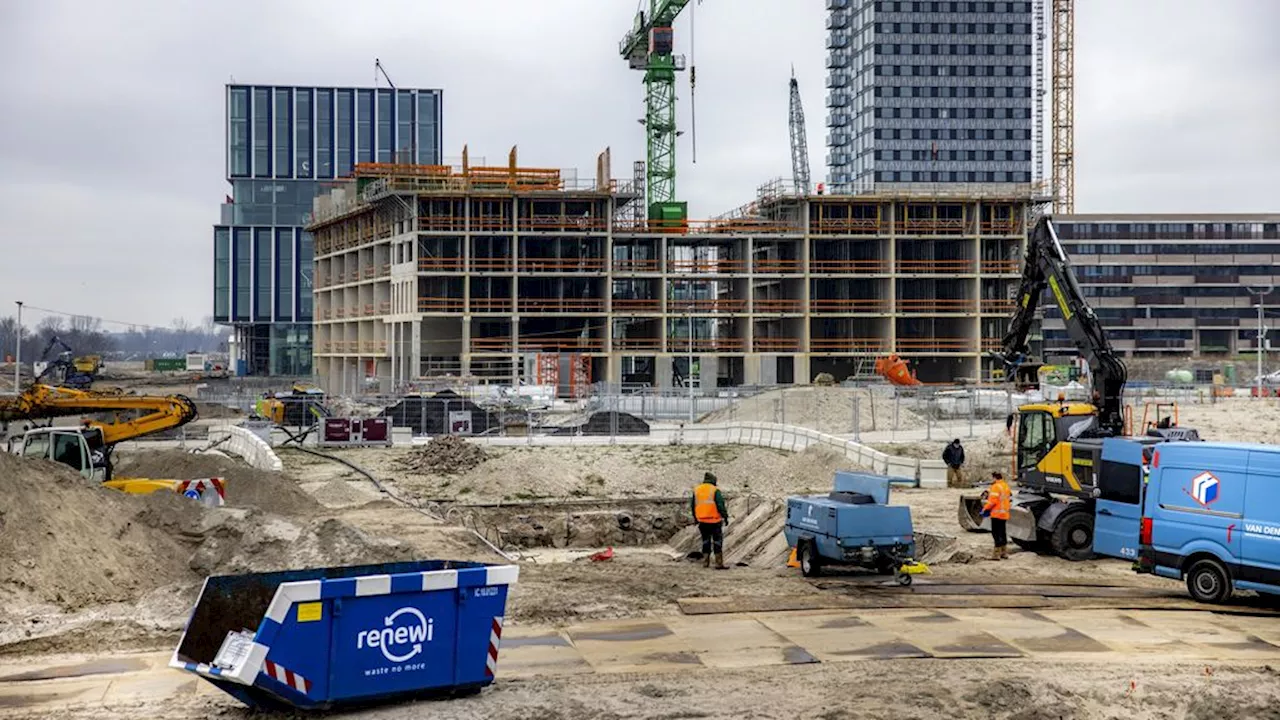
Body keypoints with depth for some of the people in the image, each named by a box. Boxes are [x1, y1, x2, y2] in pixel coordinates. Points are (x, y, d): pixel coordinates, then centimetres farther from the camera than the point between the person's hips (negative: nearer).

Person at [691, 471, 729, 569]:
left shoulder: (696, 490, 8)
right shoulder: (715, 490, -8)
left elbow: (693, 505, 12)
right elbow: (720, 505, -13)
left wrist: (696, 518, 21)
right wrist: (725, 517, -5)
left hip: (702, 521, 5)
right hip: (714, 520, -5)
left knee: (706, 541, 16)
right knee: (717, 541, 2)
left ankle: (705, 562, 14)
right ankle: (719, 564, -1)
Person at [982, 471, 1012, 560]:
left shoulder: (996, 487, -16)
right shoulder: (1006, 486, 14)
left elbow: (993, 501, -20)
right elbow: (1010, 498, 20)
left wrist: (985, 508, -9)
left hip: (997, 514, -9)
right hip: (1004, 514, 9)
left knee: (996, 533, -8)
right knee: (1002, 533, 16)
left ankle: (997, 553, -11)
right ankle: (1004, 553, 22)